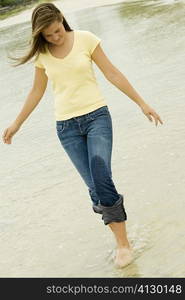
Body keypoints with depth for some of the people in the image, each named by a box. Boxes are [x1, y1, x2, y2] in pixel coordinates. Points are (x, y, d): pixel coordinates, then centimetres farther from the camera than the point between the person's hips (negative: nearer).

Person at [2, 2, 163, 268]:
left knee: (101, 179, -18)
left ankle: (123, 242, -6)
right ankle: (122, 242, 9)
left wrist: (142, 103, -2)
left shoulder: (85, 39, -5)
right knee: (96, 187, -4)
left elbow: (112, 73, -2)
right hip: (66, 126, 2)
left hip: (96, 116, -2)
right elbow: (37, 91, 14)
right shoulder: (42, 53, 3)